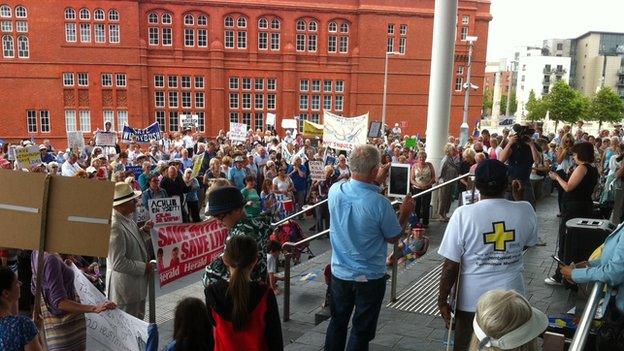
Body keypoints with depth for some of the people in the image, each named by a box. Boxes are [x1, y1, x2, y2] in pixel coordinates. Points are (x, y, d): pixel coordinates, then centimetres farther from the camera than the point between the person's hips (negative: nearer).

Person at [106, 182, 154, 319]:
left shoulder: (127, 219, 4)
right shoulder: (114, 226, -26)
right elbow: (118, 263, -27)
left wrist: (144, 231, 2)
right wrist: (144, 267, -17)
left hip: (137, 285, 10)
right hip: (124, 289, -9)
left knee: (138, 322, 23)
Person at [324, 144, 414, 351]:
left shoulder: (335, 191, -12)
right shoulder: (380, 203, -26)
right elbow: (393, 238, -9)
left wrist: (376, 181, 17)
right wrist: (405, 213, 5)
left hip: (339, 272, 4)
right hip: (370, 277, -4)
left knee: (337, 322, 23)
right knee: (362, 330, 13)